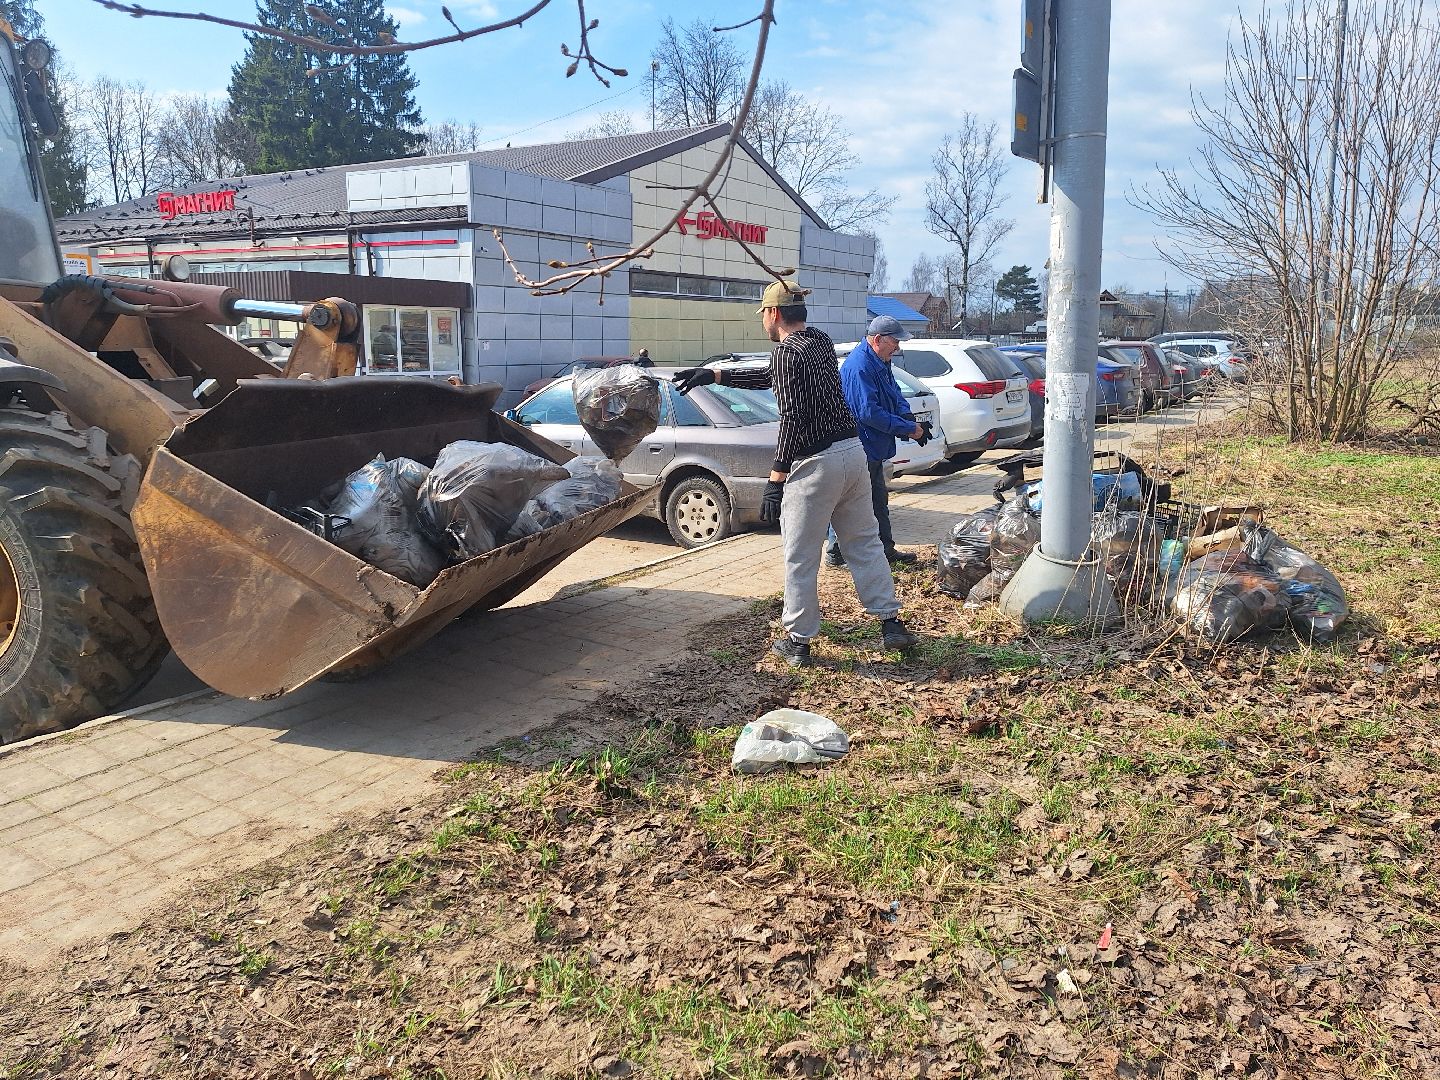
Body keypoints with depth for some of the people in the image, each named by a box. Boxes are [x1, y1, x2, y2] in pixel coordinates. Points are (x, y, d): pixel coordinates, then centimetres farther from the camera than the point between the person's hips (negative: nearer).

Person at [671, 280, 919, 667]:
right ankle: (891, 624, 18)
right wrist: (713, 374, 27)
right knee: (865, 541, 16)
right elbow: (769, 377, 25)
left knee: (800, 558, 3)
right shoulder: (821, 342, 15)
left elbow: (793, 418, -19)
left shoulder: (787, 351, -12)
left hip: (816, 462, -8)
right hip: (853, 451, 8)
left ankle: (797, 642, 12)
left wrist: (776, 478, -18)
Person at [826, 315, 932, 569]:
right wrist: (909, 429, -22)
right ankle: (837, 553, 8)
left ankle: (886, 549, 28)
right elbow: (869, 412, -28)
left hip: (873, 449, 11)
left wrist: (907, 416, -4)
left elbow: (895, 393, 18)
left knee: (879, 502, 18)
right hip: (861, 449, -11)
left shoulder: (879, 363, 10)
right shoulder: (859, 367, -23)